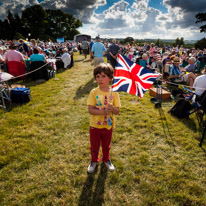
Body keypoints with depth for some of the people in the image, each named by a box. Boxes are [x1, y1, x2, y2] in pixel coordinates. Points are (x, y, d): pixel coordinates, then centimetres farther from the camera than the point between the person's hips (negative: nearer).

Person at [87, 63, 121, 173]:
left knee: (106, 145, 23)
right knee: (94, 146, 19)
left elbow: (117, 111, -11)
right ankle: (94, 161, 45)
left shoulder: (114, 93, -11)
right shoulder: (94, 92, -15)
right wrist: (104, 111, -32)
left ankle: (106, 159, 50)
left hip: (108, 126, 1)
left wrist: (112, 108, -34)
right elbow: (90, 110, -19)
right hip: (95, 126, -1)